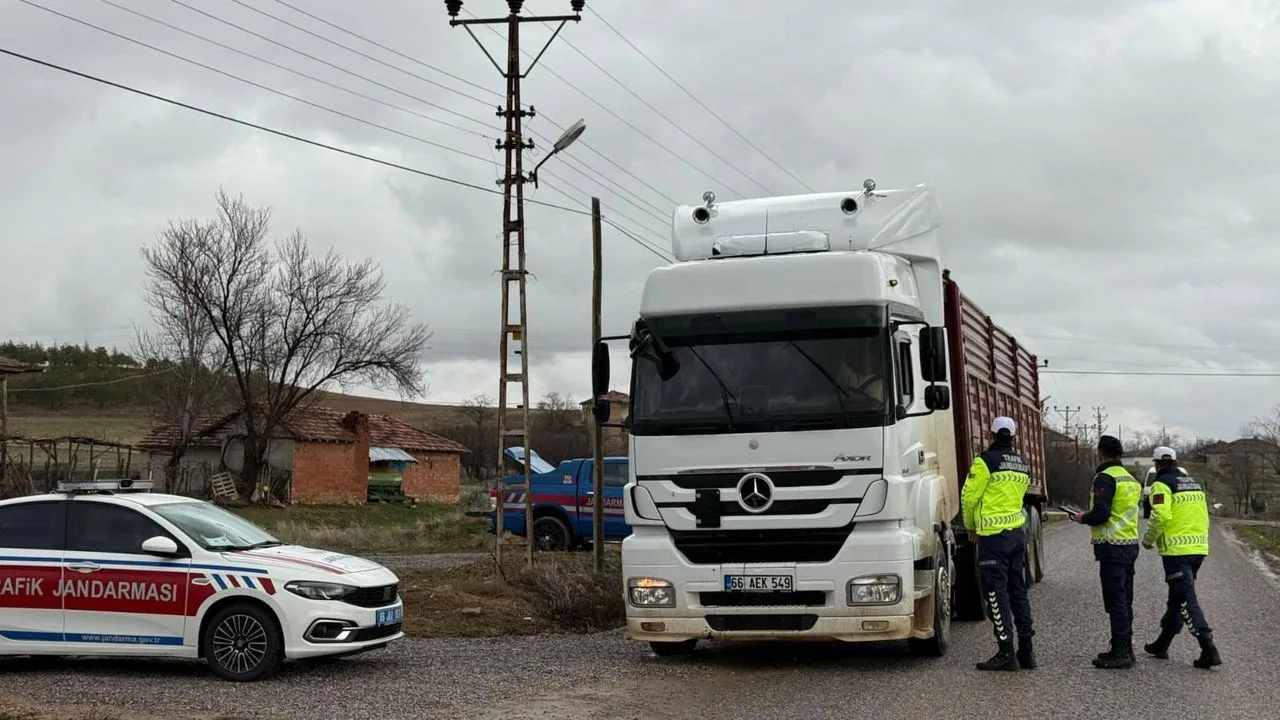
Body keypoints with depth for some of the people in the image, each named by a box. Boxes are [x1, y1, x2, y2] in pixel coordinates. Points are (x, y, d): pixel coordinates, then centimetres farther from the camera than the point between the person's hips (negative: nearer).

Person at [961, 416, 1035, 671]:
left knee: (996, 592, -3)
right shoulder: (1023, 464, 11)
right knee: (1018, 590, 13)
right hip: (1018, 532, 7)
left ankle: (1006, 653, -4)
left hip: (993, 535, -7)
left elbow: (969, 496, -9)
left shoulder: (986, 460, -11)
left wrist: (971, 527, 8)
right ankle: (1026, 650, 15)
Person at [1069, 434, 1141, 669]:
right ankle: (1124, 649, 21)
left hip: (1112, 546, -9)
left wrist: (1083, 518, -2)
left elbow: (1100, 514, -21)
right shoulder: (1131, 479, 16)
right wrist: (1090, 517, 20)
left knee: (1115, 601, -6)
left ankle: (1120, 653, -6)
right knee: (1124, 600, 15)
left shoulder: (1105, 477, -13)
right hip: (1130, 544, 9)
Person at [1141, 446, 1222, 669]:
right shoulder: (1193, 483, 16)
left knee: (1186, 600, -8)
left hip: (1177, 550, -8)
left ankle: (1209, 650, -16)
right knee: (1177, 597, 17)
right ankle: (1162, 644, 28)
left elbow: (1160, 516, -19)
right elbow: (1203, 516, 16)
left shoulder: (1162, 485, -8)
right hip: (1199, 547, 8)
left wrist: (1148, 539, -4)